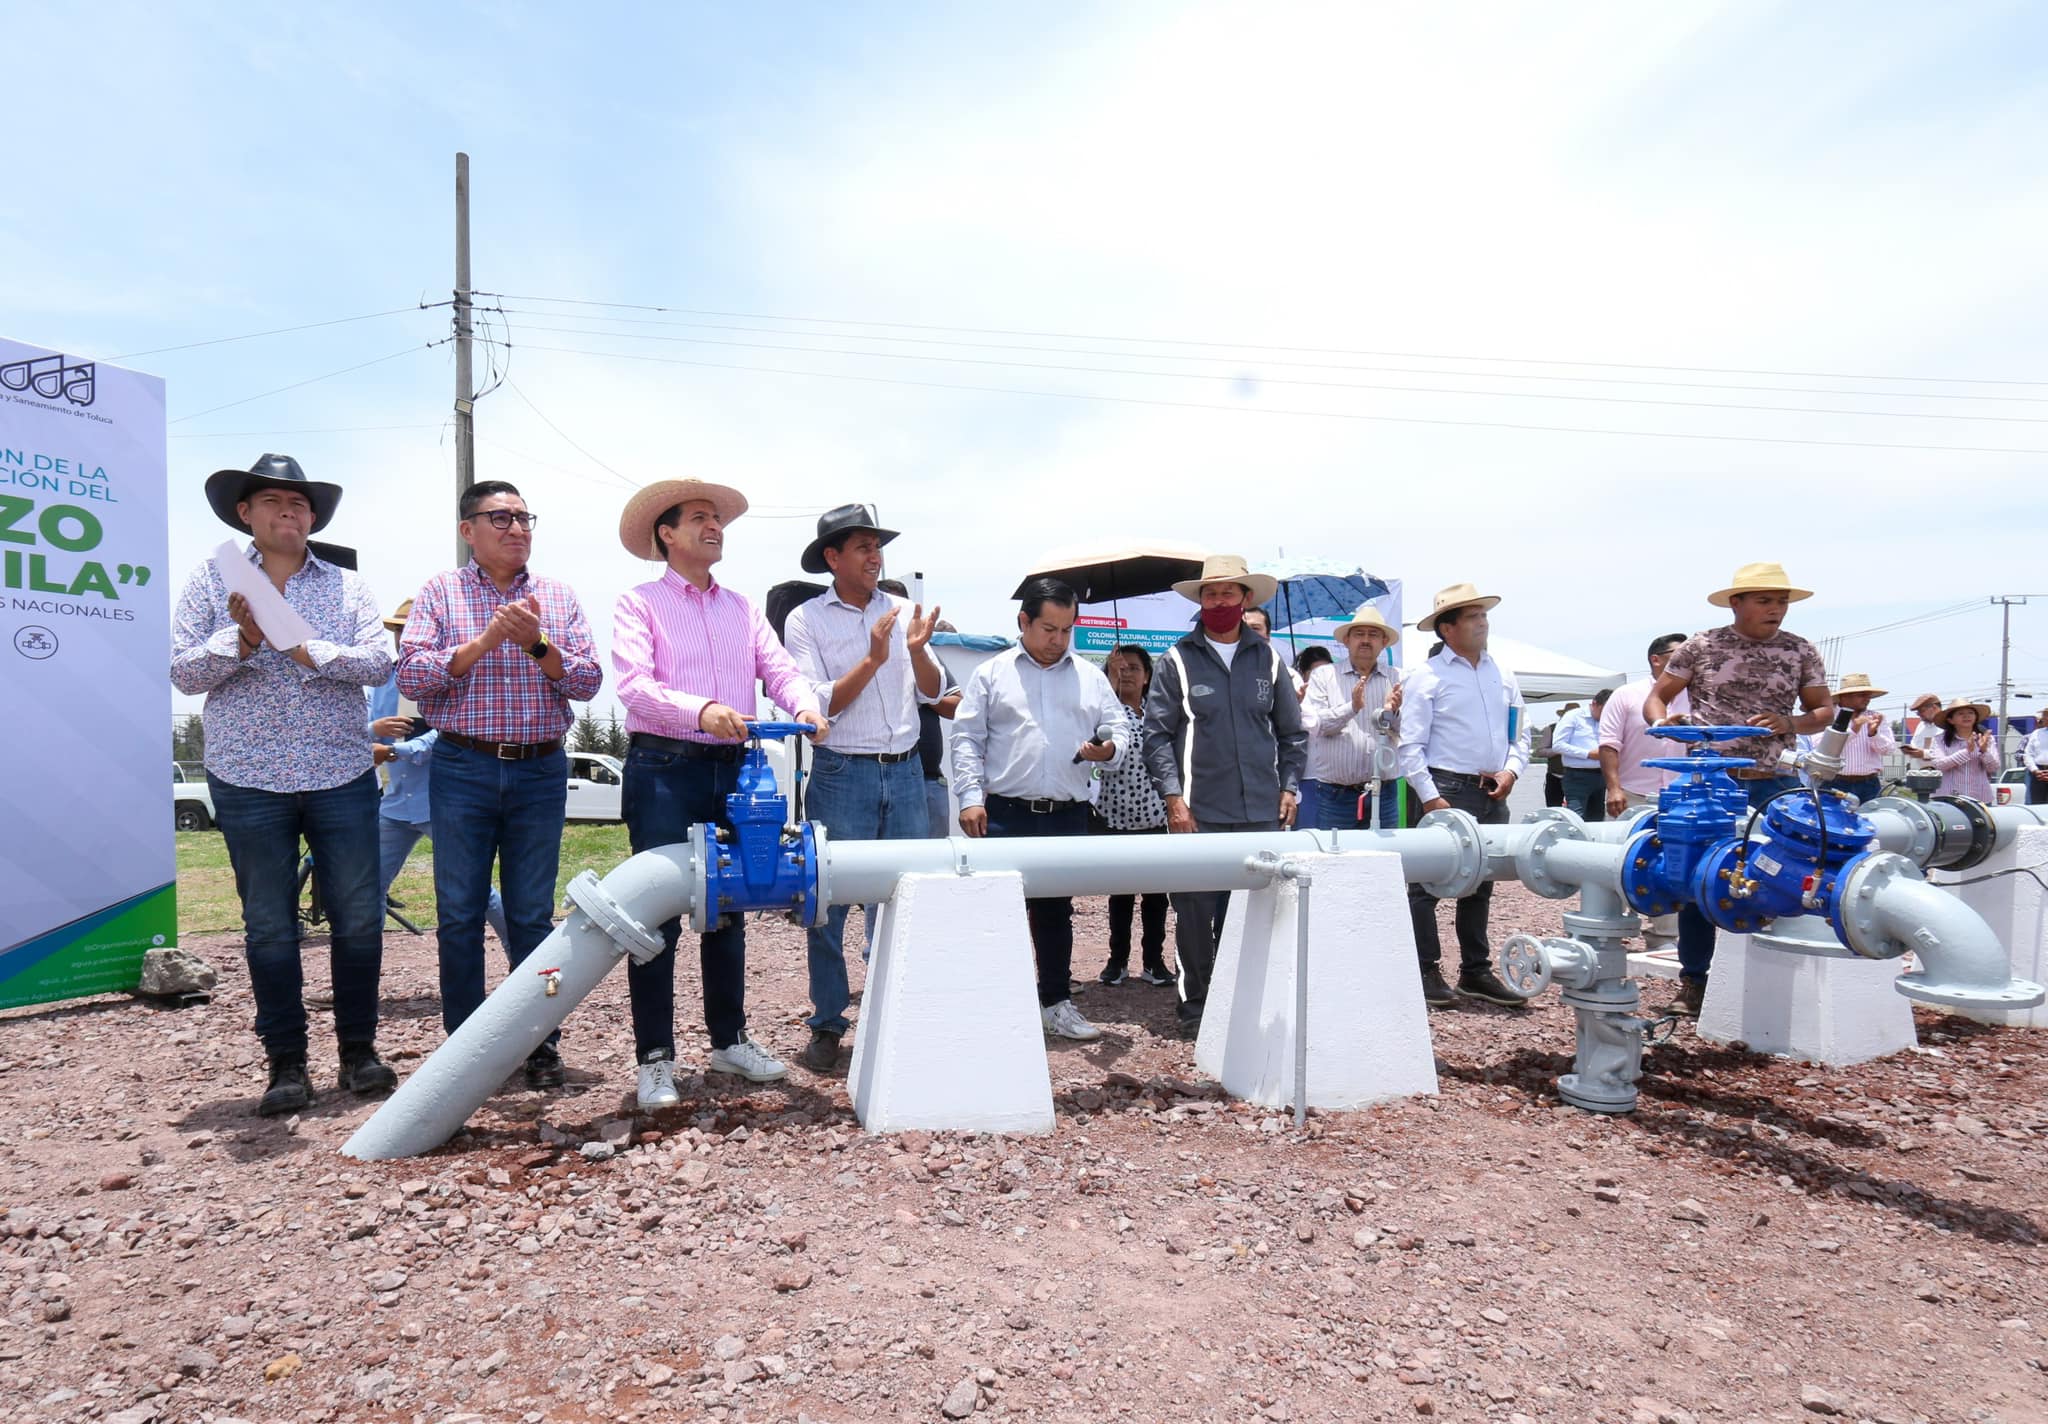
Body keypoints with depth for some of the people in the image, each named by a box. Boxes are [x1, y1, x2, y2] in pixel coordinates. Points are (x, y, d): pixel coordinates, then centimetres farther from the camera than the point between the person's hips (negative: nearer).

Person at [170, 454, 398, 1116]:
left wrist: (306, 648, -17)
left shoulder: (347, 585, 9)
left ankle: (359, 1049, 17)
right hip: (248, 782, 0)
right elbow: (183, 670, 1)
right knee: (268, 926, 6)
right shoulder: (211, 581, 8)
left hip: (342, 777, 1)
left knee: (359, 917, 2)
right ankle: (286, 1063, 17)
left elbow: (377, 662, -4)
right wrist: (242, 640, -16)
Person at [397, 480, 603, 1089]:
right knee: (460, 914, 6)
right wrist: (485, 640, -17)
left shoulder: (558, 595, 9)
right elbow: (411, 676, -7)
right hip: (463, 769, -1)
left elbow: (589, 681, 0)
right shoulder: (440, 592, 5)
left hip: (540, 770, 1)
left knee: (532, 916, 7)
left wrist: (537, 644, -15)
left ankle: (541, 1042, 18)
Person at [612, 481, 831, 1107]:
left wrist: (805, 705, -17)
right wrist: (701, 710, -30)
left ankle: (729, 1040, 26)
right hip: (664, 767, -5)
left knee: (729, 911, 13)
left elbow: (778, 668, 5)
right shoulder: (640, 602, 1)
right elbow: (634, 684, -14)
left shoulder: (742, 606, 16)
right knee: (657, 915, 0)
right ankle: (655, 1058, 11)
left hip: (734, 769, 5)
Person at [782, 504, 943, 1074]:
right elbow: (819, 705, -9)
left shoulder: (903, 610, 8)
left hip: (906, 771, 4)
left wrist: (917, 650, -12)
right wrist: (873, 659, -18)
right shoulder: (806, 620, -2)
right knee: (829, 903, 2)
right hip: (843, 774, -3)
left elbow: (933, 692, 7)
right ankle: (827, 1027, 15)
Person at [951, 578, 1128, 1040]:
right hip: (1005, 814, -3)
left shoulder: (1090, 677, 12)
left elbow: (1119, 728, 13)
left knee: (1056, 912, 13)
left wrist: (1109, 750, -11)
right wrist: (971, 798, -8)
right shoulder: (991, 674, 4)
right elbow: (967, 740, 2)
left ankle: (1056, 1003, 25)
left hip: (1068, 816, 3)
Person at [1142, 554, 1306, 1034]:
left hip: (1261, 813, 3)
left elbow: (1291, 731, 16)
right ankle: (1195, 1004, 17)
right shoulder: (1177, 660, 1)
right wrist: (1173, 795, -9)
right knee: (1196, 912, 2)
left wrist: (1289, 786, 7)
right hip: (1199, 812, -3)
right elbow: (1157, 734, -2)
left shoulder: (1268, 658, 10)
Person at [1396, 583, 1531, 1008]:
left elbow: (1520, 733, 20)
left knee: (1480, 885, 15)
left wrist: (1512, 769, 1)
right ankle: (1427, 973, 5)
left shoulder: (1503, 675, 13)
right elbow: (1410, 745, -9)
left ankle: (1476, 970, 25)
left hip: (1493, 795, 7)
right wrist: (1430, 797, -15)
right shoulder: (1428, 677, -5)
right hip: (1447, 789, -6)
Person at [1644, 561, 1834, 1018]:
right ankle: (1693, 981, 14)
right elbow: (1656, 696, 6)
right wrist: (1661, 721, -16)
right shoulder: (1700, 647, 2)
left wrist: (1790, 724, -10)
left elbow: (1824, 710, 11)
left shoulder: (1800, 651, 8)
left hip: (1774, 783, 2)